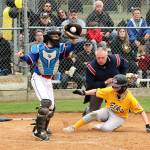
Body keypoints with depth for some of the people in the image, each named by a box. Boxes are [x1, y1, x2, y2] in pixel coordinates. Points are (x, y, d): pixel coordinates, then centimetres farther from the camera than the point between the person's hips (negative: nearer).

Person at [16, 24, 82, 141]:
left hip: (49, 80, 6)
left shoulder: (60, 47, -1)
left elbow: (69, 49, -19)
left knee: (51, 107, 13)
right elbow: (31, 60, -18)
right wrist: (22, 56, -38)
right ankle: (39, 131, -22)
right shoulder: (39, 47, -8)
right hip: (38, 78, -6)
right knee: (46, 102, -23)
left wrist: (73, 40, -37)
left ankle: (43, 128, 35)